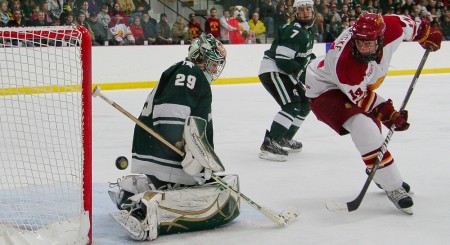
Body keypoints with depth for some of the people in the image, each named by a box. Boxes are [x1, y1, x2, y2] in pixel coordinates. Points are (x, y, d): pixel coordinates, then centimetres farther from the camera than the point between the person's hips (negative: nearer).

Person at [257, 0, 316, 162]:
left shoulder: (308, 32, 14)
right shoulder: (294, 31, -19)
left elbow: (303, 55, 28)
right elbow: (282, 59, -26)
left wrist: (312, 59, 10)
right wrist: (301, 73, -25)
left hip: (283, 72, 10)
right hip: (272, 70, -10)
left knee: (304, 105, 15)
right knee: (292, 106, -24)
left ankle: (284, 139, 28)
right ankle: (269, 144, -29)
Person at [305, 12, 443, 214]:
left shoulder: (392, 29, -26)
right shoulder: (344, 63, -40)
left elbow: (408, 26, -1)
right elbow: (361, 97, -25)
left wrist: (425, 34, 14)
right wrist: (388, 114, -26)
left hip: (357, 86, 8)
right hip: (325, 88, -8)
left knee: (374, 127, 22)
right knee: (362, 126, -29)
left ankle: (378, 171, 53)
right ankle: (393, 187, -22)